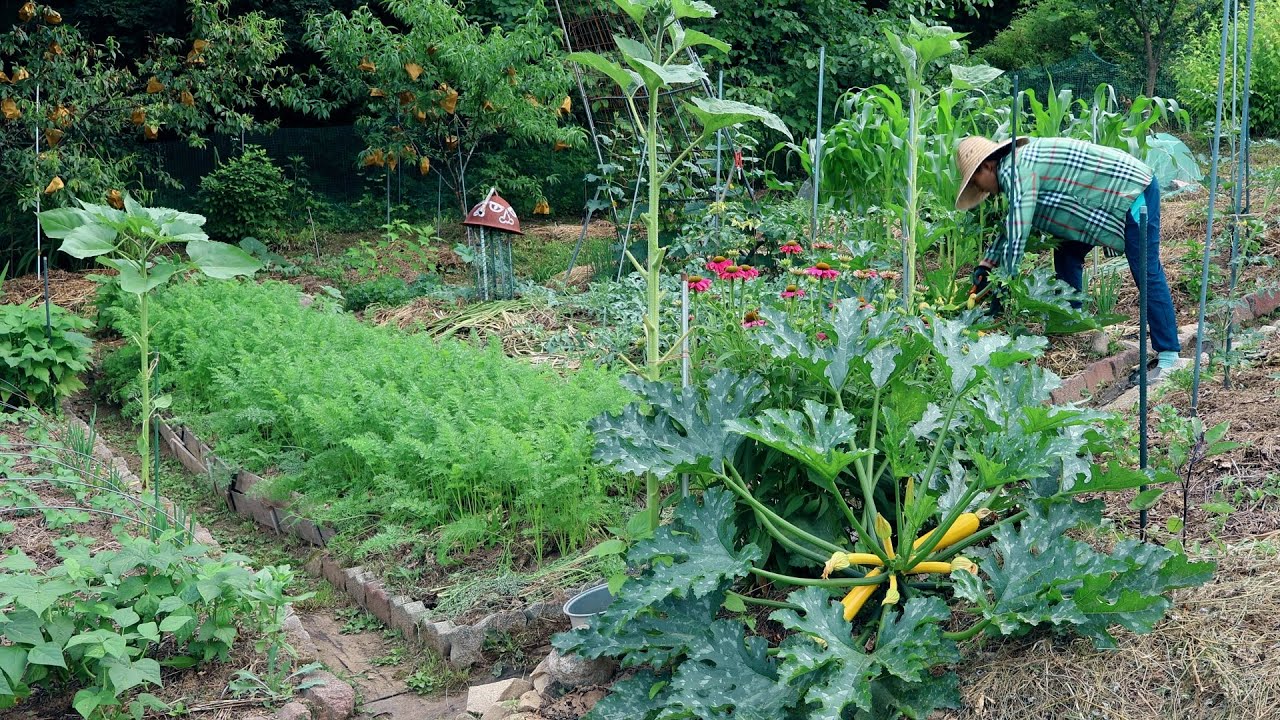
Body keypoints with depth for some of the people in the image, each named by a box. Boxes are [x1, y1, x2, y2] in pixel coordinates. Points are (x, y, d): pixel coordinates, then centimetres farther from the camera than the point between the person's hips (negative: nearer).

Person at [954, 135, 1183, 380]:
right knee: (1067, 253, 12)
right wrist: (986, 264, 18)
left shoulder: (1016, 170, -20)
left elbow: (1017, 235, -24)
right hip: (1116, 193, 10)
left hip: (1134, 189, -10)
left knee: (1147, 274, -10)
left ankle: (1168, 354, -7)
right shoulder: (1019, 167, 11)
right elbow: (1013, 224, 23)